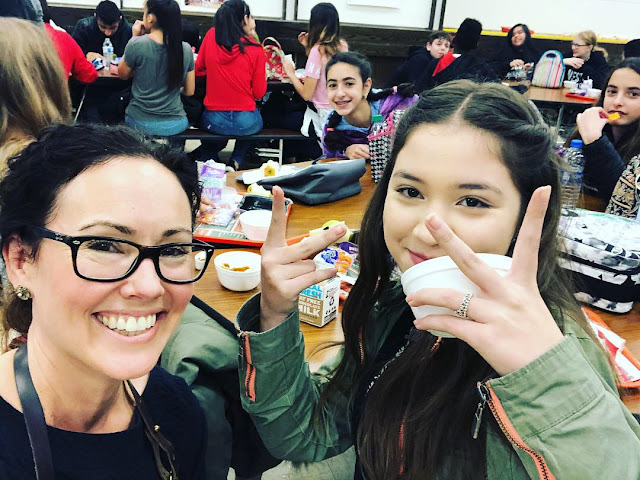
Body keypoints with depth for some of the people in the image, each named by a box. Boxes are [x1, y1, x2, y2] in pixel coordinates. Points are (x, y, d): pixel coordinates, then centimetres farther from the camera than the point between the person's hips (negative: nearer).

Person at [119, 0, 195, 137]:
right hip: (176, 124, 2)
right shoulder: (186, 49, -8)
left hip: (141, 123, -1)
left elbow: (123, 74, 4)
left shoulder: (136, 44, -16)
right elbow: (189, 91, 2)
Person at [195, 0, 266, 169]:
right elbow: (259, 93, -2)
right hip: (245, 123, -3)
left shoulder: (211, 36, -1)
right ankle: (236, 161, 14)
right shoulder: (255, 50, -9)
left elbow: (198, 69, 11)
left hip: (213, 121, 3)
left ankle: (207, 159, 14)